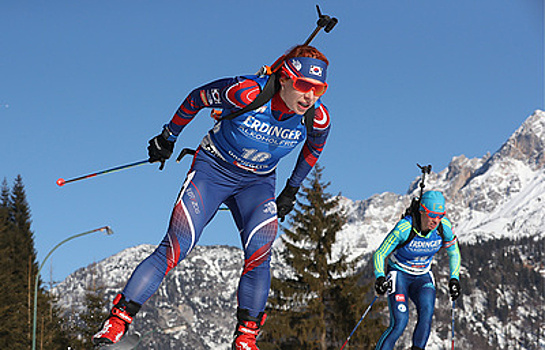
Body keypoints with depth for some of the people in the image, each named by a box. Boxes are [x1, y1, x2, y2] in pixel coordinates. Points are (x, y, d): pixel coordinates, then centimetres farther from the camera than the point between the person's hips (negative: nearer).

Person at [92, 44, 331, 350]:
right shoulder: (247, 92, -29)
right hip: (213, 168, -3)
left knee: (259, 254, -21)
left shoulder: (318, 117, -18)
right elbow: (198, 98, -10)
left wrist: (292, 189, 14)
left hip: (258, 183, 3)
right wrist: (168, 136, 2)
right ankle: (118, 319, -9)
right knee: (176, 247, -15)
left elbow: (315, 146, 8)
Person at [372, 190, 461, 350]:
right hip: (399, 275, -3)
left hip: (422, 277, 3)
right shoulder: (404, 228, -27)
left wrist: (454, 278, -8)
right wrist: (380, 277, -37)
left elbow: (453, 253, 4)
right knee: (399, 323, -19)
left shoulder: (444, 227, -16)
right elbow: (379, 254, -20)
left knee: (427, 312, -26)